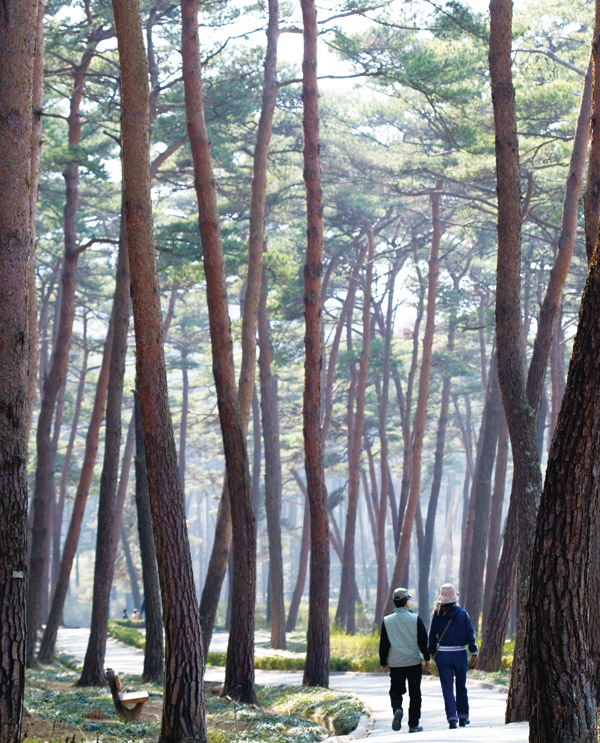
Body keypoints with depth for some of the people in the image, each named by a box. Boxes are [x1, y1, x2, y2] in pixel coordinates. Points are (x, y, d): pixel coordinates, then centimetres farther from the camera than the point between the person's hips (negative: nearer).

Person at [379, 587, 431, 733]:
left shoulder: (387, 621, 0)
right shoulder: (415, 619, -5)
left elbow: (383, 644, 3)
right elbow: (423, 640, -3)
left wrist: (383, 663, 11)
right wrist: (427, 658, 8)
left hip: (395, 663, 1)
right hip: (414, 662, -1)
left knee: (395, 690, 13)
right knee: (414, 694, 8)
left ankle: (397, 709, -17)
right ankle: (413, 725, 9)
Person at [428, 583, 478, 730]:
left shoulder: (437, 615, -4)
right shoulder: (463, 614, -5)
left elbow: (432, 635, 3)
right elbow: (470, 634, -4)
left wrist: (432, 652, 16)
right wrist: (474, 653, 1)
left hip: (443, 655, -1)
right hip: (460, 653, 1)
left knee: (447, 687, 2)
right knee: (461, 686, 15)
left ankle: (452, 718, -7)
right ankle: (463, 716, 20)